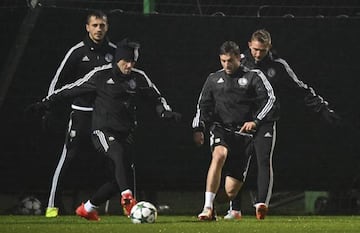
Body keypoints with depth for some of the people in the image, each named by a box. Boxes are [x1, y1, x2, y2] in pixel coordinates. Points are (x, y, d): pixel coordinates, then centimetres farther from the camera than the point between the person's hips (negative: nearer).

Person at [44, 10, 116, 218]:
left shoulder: (114, 52, 5)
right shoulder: (78, 52, -3)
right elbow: (58, 80, 1)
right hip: (82, 112, -3)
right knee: (68, 158, -6)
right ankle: (53, 205, 1)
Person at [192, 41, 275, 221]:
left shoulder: (253, 76, 3)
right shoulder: (214, 79, 13)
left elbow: (269, 98, -3)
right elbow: (203, 105, 19)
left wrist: (256, 121, -14)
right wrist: (198, 128, 7)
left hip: (244, 132, -1)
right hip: (221, 129, 1)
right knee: (219, 154, -34)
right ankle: (208, 208, -38)